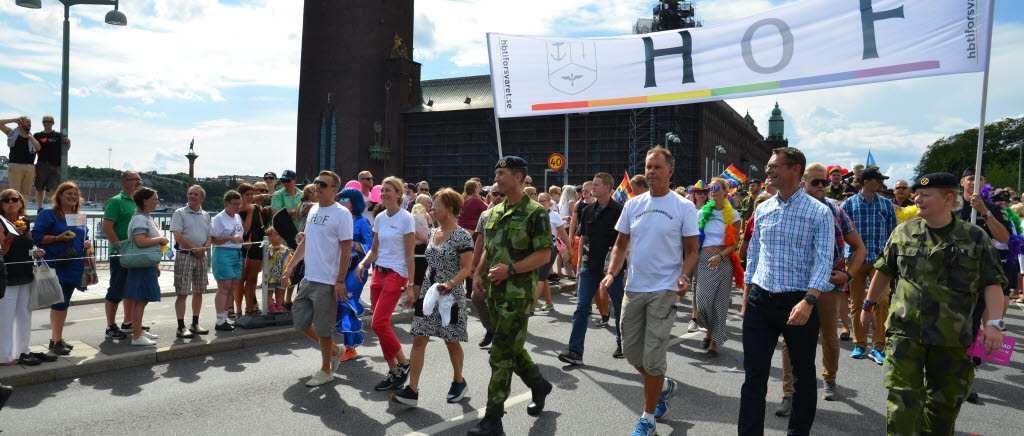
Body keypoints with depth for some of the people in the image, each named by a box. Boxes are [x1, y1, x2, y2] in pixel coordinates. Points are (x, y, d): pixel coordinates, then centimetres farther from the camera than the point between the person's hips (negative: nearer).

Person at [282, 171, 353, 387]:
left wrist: (340, 281, -17)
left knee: (323, 328, 3)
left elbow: (346, 249, -14)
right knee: (300, 322, 14)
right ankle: (333, 350, 33)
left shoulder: (341, 214, -13)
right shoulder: (314, 210, 11)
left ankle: (326, 370, 21)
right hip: (308, 278, 8)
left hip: (327, 282, -8)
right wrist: (290, 267, 16)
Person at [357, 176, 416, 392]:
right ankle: (394, 372, 17)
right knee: (382, 325, 5)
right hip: (379, 273, 7)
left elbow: (410, 255, -9)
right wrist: (363, 263, -3)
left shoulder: (406, 218, -8)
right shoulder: (379, 218, 11)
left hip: (396, 275, -7)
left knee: (379, 323, -14)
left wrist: (411, 285, -13)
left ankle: (403, 362, 6)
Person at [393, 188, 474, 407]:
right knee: (419, 339, 1)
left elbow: (466, 269, -16)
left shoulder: (462, 236, -13)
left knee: (451, 341, 9)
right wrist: (419, 286, 17)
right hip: (428, 293, 7)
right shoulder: (433, 232, 9)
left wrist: (450, 284, -30)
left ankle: (458, 381, 31)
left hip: (450, 296, -6)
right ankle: (412, 390, 4)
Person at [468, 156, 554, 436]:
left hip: (519, 293, -8)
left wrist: (510, 269, -22)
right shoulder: (494, 212, 13)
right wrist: (479, 274, 7)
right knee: (512, 348, 19)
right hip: (494, 292, 8)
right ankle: (539, 386, 41)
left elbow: (544, 254, -14)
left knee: (501, 354, -6)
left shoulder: (535, 212, -10)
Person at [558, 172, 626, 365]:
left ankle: (622, 344, 32)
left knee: (619, 308, 12)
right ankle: (575, 351, -4)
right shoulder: (588, 210, 8)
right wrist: (580, 262, 8)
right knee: (581, 308, -3)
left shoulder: (618, 211, -7)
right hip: (590, 266, 4)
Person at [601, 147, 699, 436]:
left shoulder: (684, 207, -4)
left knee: (652, 357, -2)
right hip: (634, 288, 5)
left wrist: (684, 277, -20)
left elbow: (691, 251, -2)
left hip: (664, 291, -5)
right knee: (631, 351, 12)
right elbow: (621, 245, 12)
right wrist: (611, 274, -3)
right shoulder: (633, 205, 7)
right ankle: (664, 386, 40)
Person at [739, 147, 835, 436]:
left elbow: (823, 261, -13)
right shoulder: (762, 209, 8)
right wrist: (747, 293, 13)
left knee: (803, 375, 14)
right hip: (760, 302, 4)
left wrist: (808, 301, -25)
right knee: (754, 375, 4)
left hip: (798, 302, -3)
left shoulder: (819, 213, -7)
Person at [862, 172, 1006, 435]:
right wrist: (870, 304, 17)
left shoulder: (975, 239, -1)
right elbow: (884, 270, 13)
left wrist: (994, 322, -13)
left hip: (953, 337, 1)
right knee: (902, 399, -6)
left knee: (945, 402, 15)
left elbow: (992, 283, -1)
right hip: (905, 330, 0)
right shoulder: (904, 232, 3)